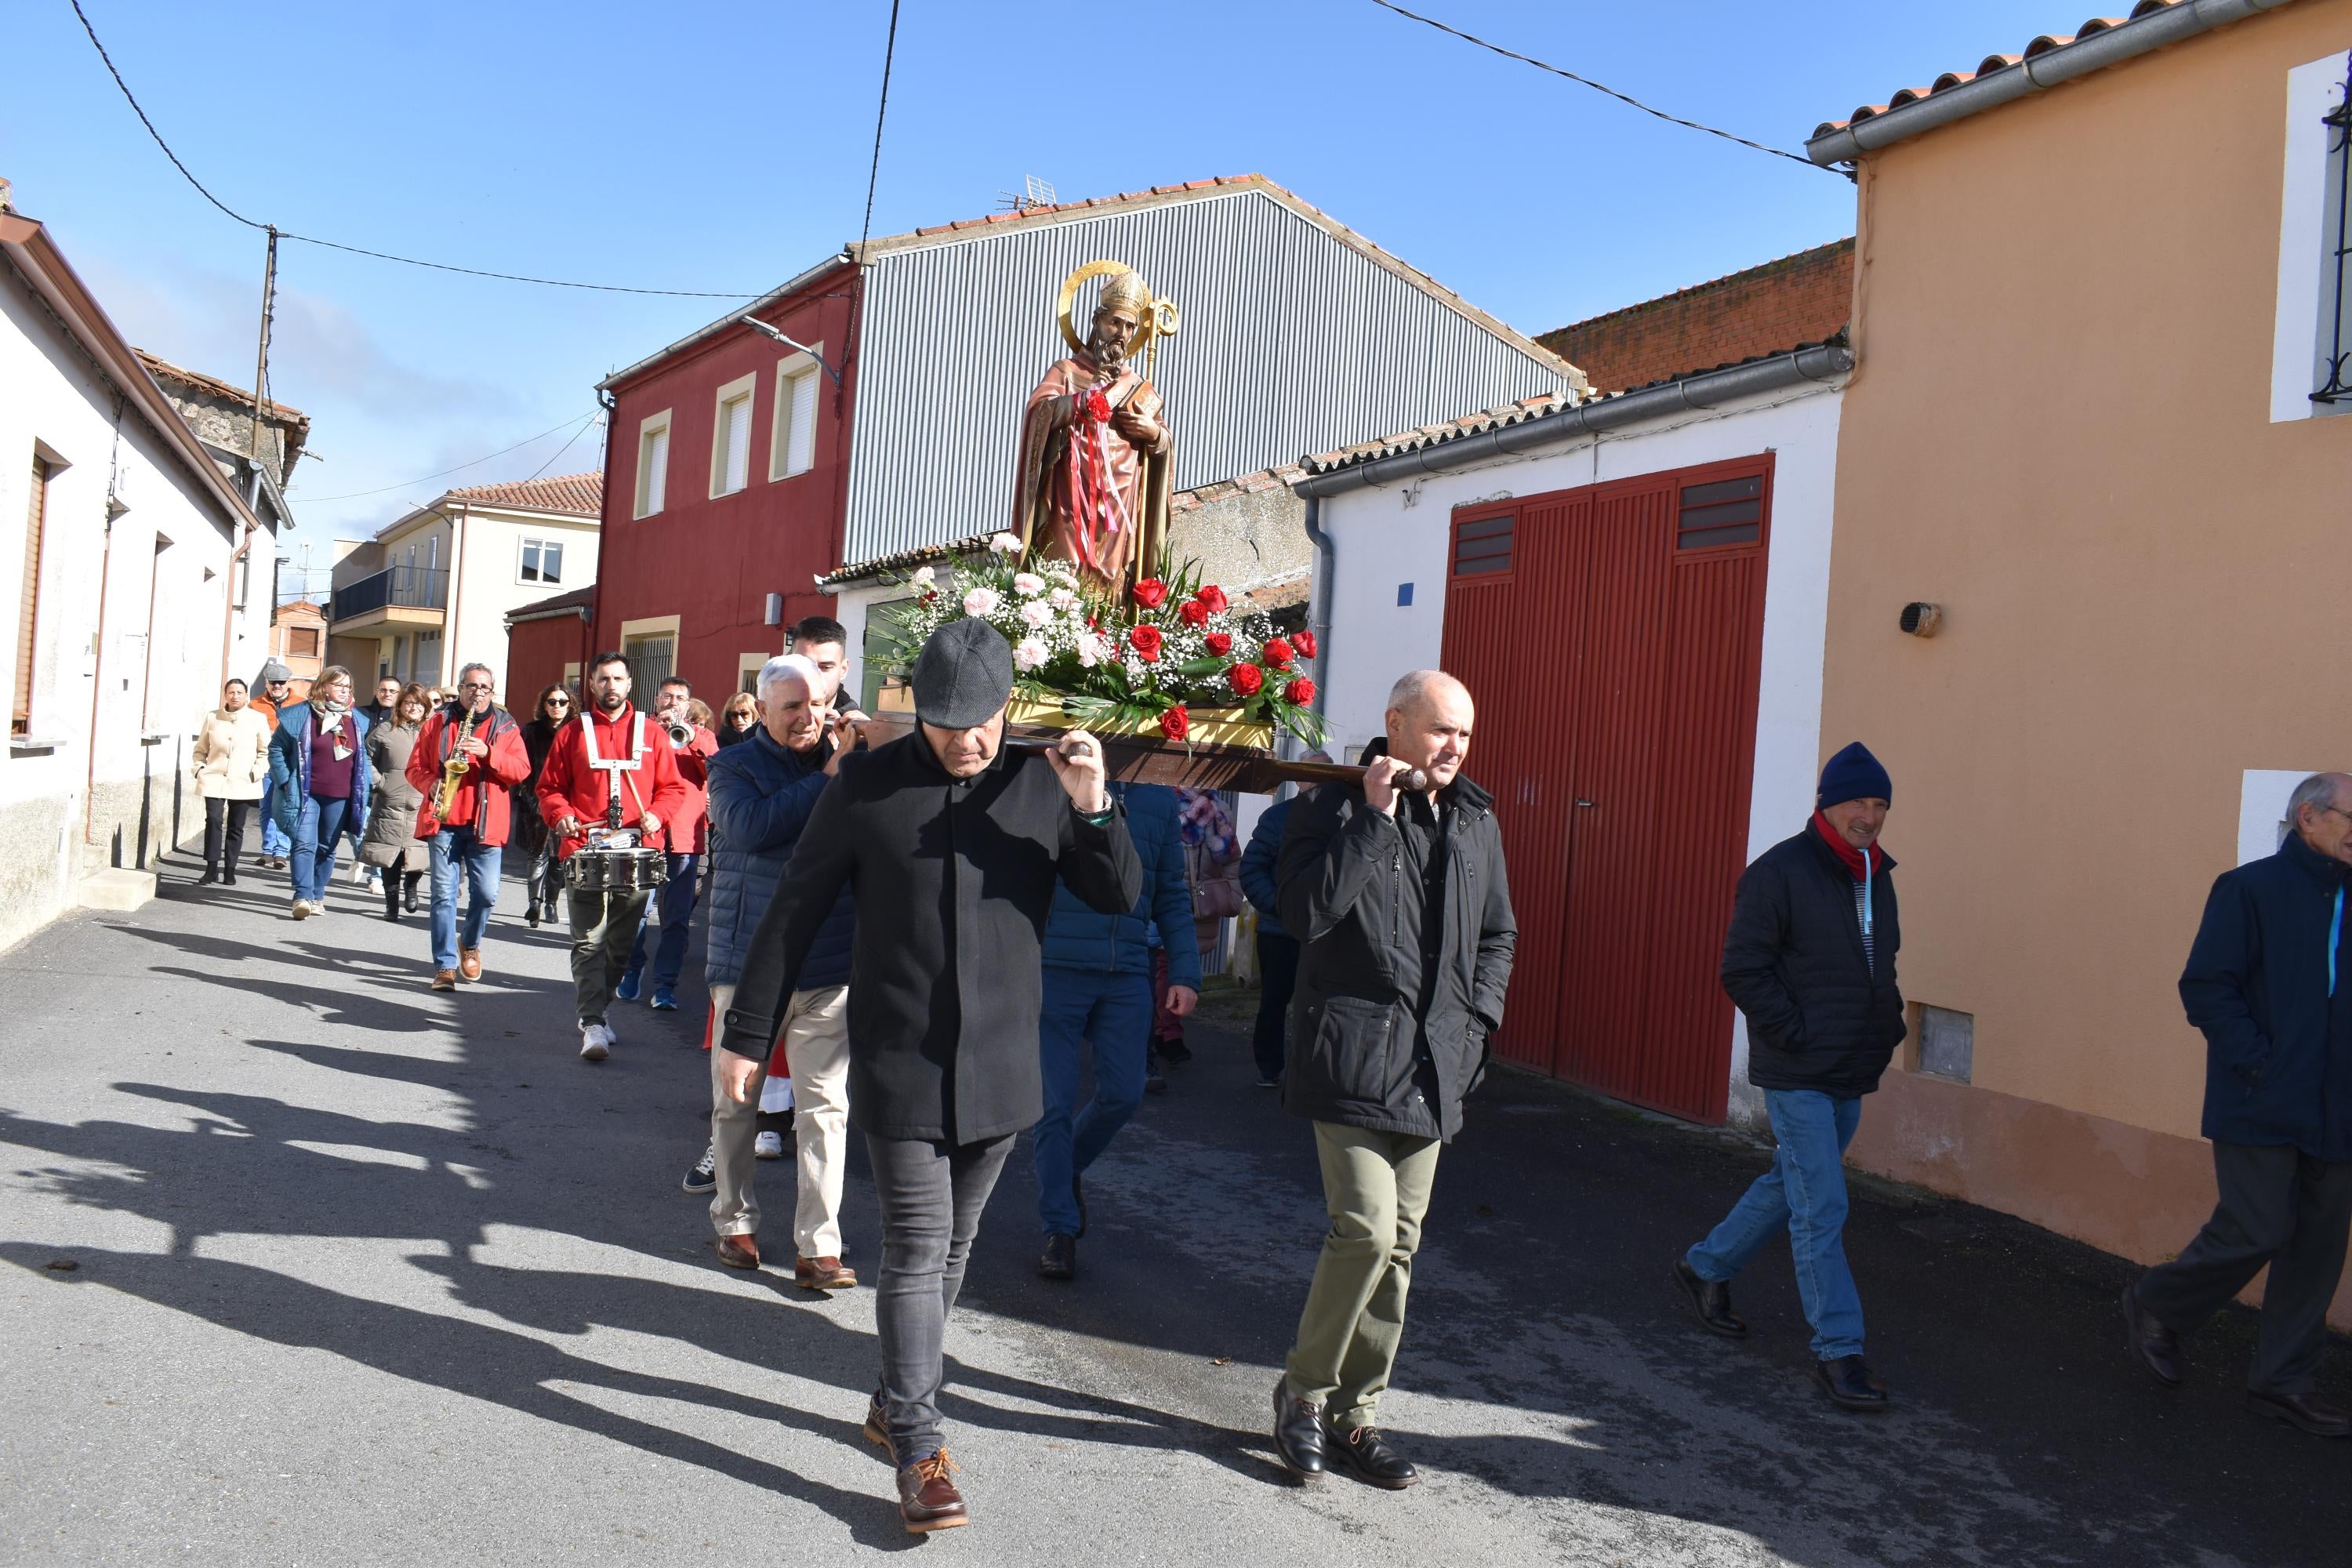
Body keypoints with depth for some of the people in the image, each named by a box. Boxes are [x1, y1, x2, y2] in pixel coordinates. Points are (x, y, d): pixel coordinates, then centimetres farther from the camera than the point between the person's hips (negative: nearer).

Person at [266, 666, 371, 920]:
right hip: (306, 794, -4)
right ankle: (302, 896, -19)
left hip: (340, 798, 4)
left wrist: (361, 791, 9)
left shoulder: (356, 721, 10)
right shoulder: (300, 715, -3)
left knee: (327, 848, 10)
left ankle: (317, 896, 19)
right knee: (305, 844, -14)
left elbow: (361, 758, 17)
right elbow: (277, 748, 0)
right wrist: (285, 781, -8)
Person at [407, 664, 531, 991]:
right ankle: (445, 965, 5)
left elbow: (521, 770, -2)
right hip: (444, 821, 1)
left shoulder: (505, 726, 8)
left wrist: (487, 753, -17)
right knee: (443, 893, -1)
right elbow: (415, 767, 10)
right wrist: (432, 785, -11)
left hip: (486, 823, 0)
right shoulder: (437, 723, 11)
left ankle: (470, 943, 26)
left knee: (486, 894, -3)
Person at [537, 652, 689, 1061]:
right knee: (588, 942, -8)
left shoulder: (650, 734, 10)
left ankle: (594, 1009, 27)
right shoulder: (573, 733, 9)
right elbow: (549, 788, 10)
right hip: (585, 852, -1)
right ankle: (593, 1025, -12)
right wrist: (561, 815, -9)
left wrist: (656, 815, -8)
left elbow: (672, 787, 10)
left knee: (622, 942, 10)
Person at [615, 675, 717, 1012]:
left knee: (677, 918, -2)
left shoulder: (702, 735, 13)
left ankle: (666, 985, 2)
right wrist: (657, 731, -9)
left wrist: (694, 740, -12)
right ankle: (631, 975, 17)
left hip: (685, 839, 0)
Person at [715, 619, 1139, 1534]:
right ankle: (919, 1450, 7)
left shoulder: (1042, 784, 0)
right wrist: (748, 1033, 1)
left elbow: (1120, 897, -1)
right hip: (899, 1063, -3)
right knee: (917, 1248, -3)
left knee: (952, 1246, 14)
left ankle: (895, 1401, 33)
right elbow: (795, 912, 0)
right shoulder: (869, 787, -5)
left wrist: (1093, 811, -18)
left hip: (1000, 1067, 3)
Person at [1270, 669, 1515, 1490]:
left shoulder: (1476, 822, 12)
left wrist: (1475, 1021, 9)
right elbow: (1305, 909, -20)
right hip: (1354, 1058, -6)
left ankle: (1354, 1412, 22)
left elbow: (1498, 934, 21)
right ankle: (1304, 1390, 9)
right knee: (1366, 1230, -14)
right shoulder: (1335, 807, -5)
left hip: (1433, 1069, 6)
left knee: (1398, 1244, 9)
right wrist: (1374, 819, -18)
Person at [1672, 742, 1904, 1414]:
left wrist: (1887, 1024, 11)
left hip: (1852, 1072, 8)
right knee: (1821, 1209, -6)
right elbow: (1743, 970, -14)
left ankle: (1706, 1266, 36)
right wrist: (1797, 1035, -17)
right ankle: (1838, 1349, 2)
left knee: (1792, 1185, 18)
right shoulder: (1779, 872, -13)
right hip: (1797, 1073, -8)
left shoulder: (1877, 875, 12)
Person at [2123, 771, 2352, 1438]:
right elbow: (2205, 987, -11)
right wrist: (2256, 1061, -16)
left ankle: (2284, 1381, 20)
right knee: (2256, 1232, -5)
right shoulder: (2251, 889, -7)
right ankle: (2155, 1307, 19)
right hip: (2261, 1106, -6)